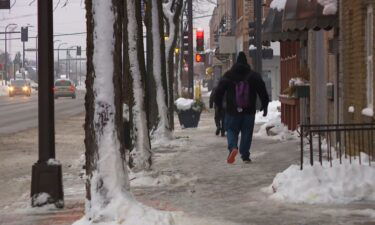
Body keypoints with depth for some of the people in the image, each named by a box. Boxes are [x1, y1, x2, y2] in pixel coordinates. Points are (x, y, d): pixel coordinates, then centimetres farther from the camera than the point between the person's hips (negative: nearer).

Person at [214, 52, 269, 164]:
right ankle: (245, 155, 8)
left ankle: (233, 147, -20)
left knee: (231, 130, 8)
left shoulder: (228, 76, -1)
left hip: (232, 110, 0)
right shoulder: (254, 76, 0)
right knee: (247, 132, 9)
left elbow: (219, 91, 1)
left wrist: (219, 105, 14)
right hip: (249, 111, 0)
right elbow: (262, 91, 0)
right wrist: (265, 105, 8)